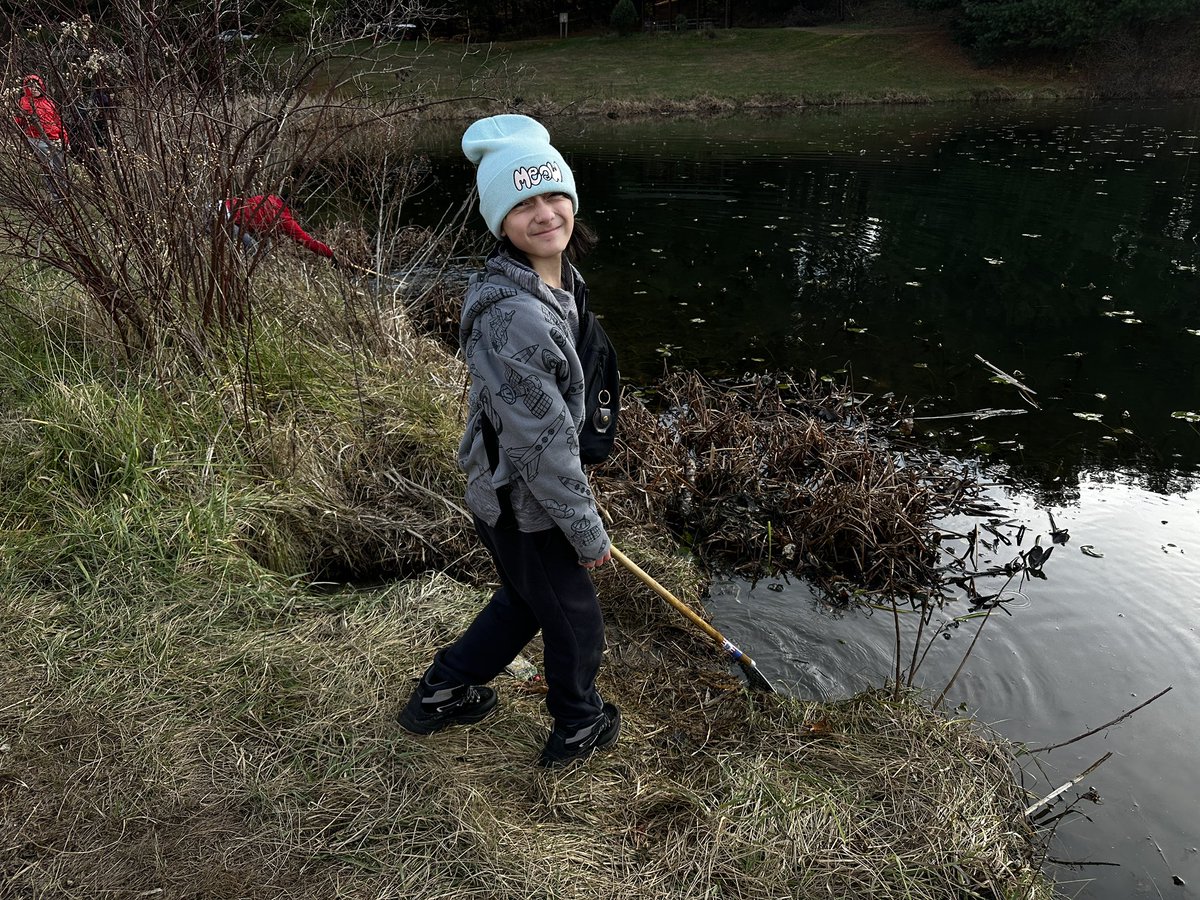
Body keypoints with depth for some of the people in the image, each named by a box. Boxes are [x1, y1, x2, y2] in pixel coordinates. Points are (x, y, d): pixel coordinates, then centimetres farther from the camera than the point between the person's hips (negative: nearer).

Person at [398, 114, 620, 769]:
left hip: (503, 493, 9)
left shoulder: (558, 281, 0)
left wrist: (575, 499, 24)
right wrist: (588, 532, -18)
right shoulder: (512, 317, -33)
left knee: (523, 599, 30)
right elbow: (540, 444, -29)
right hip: (523, 508, -9)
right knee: (576, 622, 15)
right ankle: (578, 728, 44)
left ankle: (441, 693, 50)